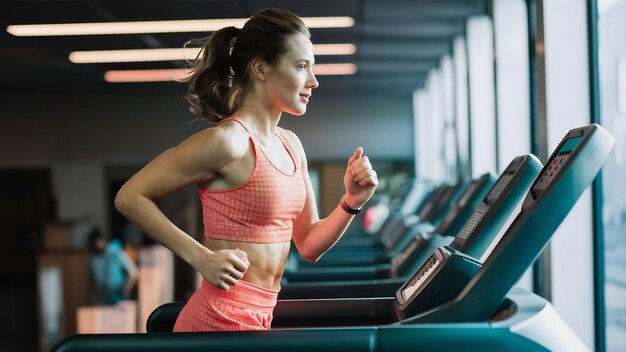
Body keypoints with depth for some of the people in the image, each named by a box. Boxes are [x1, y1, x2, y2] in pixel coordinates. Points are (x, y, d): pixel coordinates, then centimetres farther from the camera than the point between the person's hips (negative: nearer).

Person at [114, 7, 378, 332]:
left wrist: (351, 202, -4)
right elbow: (130, 197, -14)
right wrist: (201, 257, -19)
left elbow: (309, 246, 12)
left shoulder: (291, 145, 9)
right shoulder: (227, 140, -16)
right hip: (222, 320, -8)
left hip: (258, 317, 8)